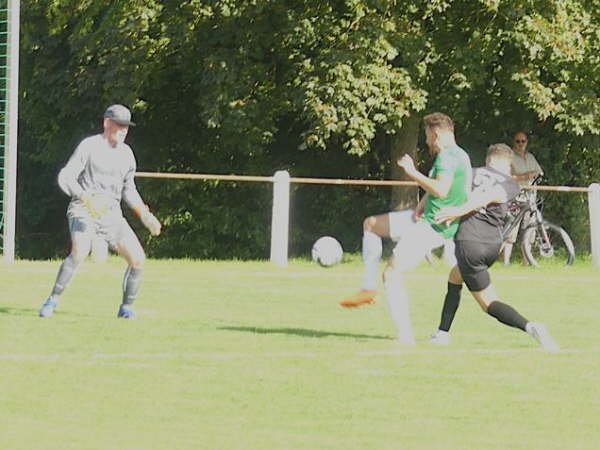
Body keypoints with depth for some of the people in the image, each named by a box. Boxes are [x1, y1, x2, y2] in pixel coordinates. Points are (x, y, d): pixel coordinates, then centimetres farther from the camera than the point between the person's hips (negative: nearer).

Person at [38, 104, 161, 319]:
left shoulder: (126, 153, 13)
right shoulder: (89, 146, -7)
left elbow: (128, 189, 24)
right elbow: (65, 177, -16)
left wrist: (143, 213, 11)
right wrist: (84, 196, -33)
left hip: (111, 214, 6)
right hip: (83, 212, -6)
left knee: (138, 259, -5)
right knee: (79, 252, -31)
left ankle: (126, 308, 13)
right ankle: (52, 301, -20)